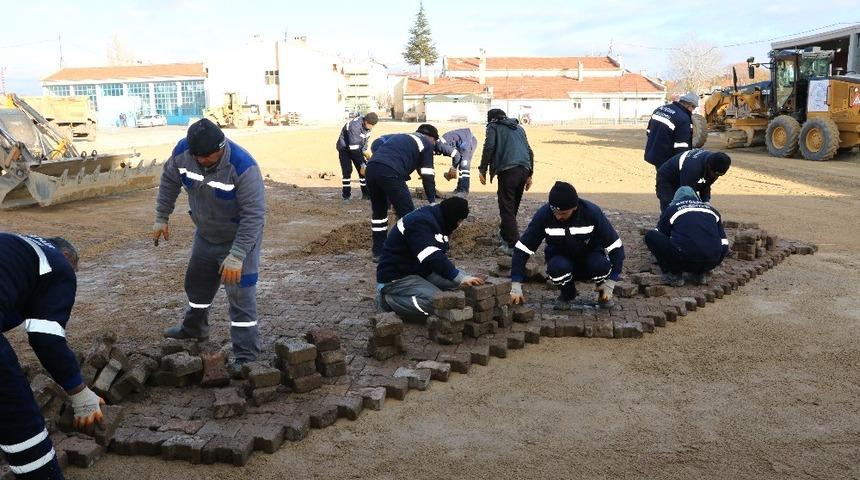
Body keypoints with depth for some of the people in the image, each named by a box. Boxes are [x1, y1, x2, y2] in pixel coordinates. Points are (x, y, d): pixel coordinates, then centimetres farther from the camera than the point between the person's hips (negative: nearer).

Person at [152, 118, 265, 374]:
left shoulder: (243, 167, -36)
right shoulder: (182, 151, -19)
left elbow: (254, 215, -33)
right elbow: (169, 182, 2)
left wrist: (236, 257, -35)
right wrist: (161, 219, 5)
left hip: (239, 238, -6)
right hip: (205, 234, 7)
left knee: (241, 295, -9)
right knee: (197, 282, 24)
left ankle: (246, 355, 1)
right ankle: (194, 328, 49)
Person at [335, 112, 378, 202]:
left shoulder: (368, 126, -12)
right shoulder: (355, 126, -35)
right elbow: (354, 147, -37)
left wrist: (364, 151, -10)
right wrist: (362, 162, -36)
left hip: (355, 147, 6)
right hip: (344, 148, -6)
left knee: (364, 169, -1)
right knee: (347, 171, -15)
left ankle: (366, 193, 5)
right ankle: (346, 195, -5)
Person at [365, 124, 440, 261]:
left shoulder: (400, 136, 37)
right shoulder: (427, 143, 18)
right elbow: (428, 176, 9)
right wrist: (432, 201, 13)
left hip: (371, 167, 7)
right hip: (390, 172, -7)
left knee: (379, 211, 23)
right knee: (407, 214, 5)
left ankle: (378, 252, 28)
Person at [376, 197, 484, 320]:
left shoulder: (436, 221, 9)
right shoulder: (419, 223, -23)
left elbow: (439, 257, 10)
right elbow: (432, 258, -33)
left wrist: (462, 277, -2)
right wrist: (460, 278, -34)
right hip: (396, 278, -11)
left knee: (463, 284, 0)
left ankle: (407, 296, 3)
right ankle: (389, 299, -10)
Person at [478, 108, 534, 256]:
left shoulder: (493, 126, 12)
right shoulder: (519, 127, 28)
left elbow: (489, 147, -5)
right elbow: (529, 151, 24)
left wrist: (482, 170, -1)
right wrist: (529, 175, 24)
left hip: (507, 170, -6)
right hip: (524, 170, 6)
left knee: (507, 208, -3)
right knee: (513, 206, 19)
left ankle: (513, 245, -8)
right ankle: (504, 233, 33)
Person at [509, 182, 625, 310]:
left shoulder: (592, 212, -24)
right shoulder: (543, 215, -22)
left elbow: (615, 246, -16)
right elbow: (522, 248, -19)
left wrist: (610, 282, -20)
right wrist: (516, 285, -25)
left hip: (590, 256, 0)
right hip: (561, 259, 0)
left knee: (601, 265, -35)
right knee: (557, 268, -35)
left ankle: (603, 294, 0)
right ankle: (567, 294, -1)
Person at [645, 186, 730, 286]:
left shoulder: (671, 209, 17)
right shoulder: (712, 210, 25)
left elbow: (660, 235, 28)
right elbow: (724, 245, 26)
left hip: (682, 261, -4)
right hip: (711, 263, 4)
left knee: (650, 236, 15)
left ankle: (674, 275, 10)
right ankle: (700, 274, 17)